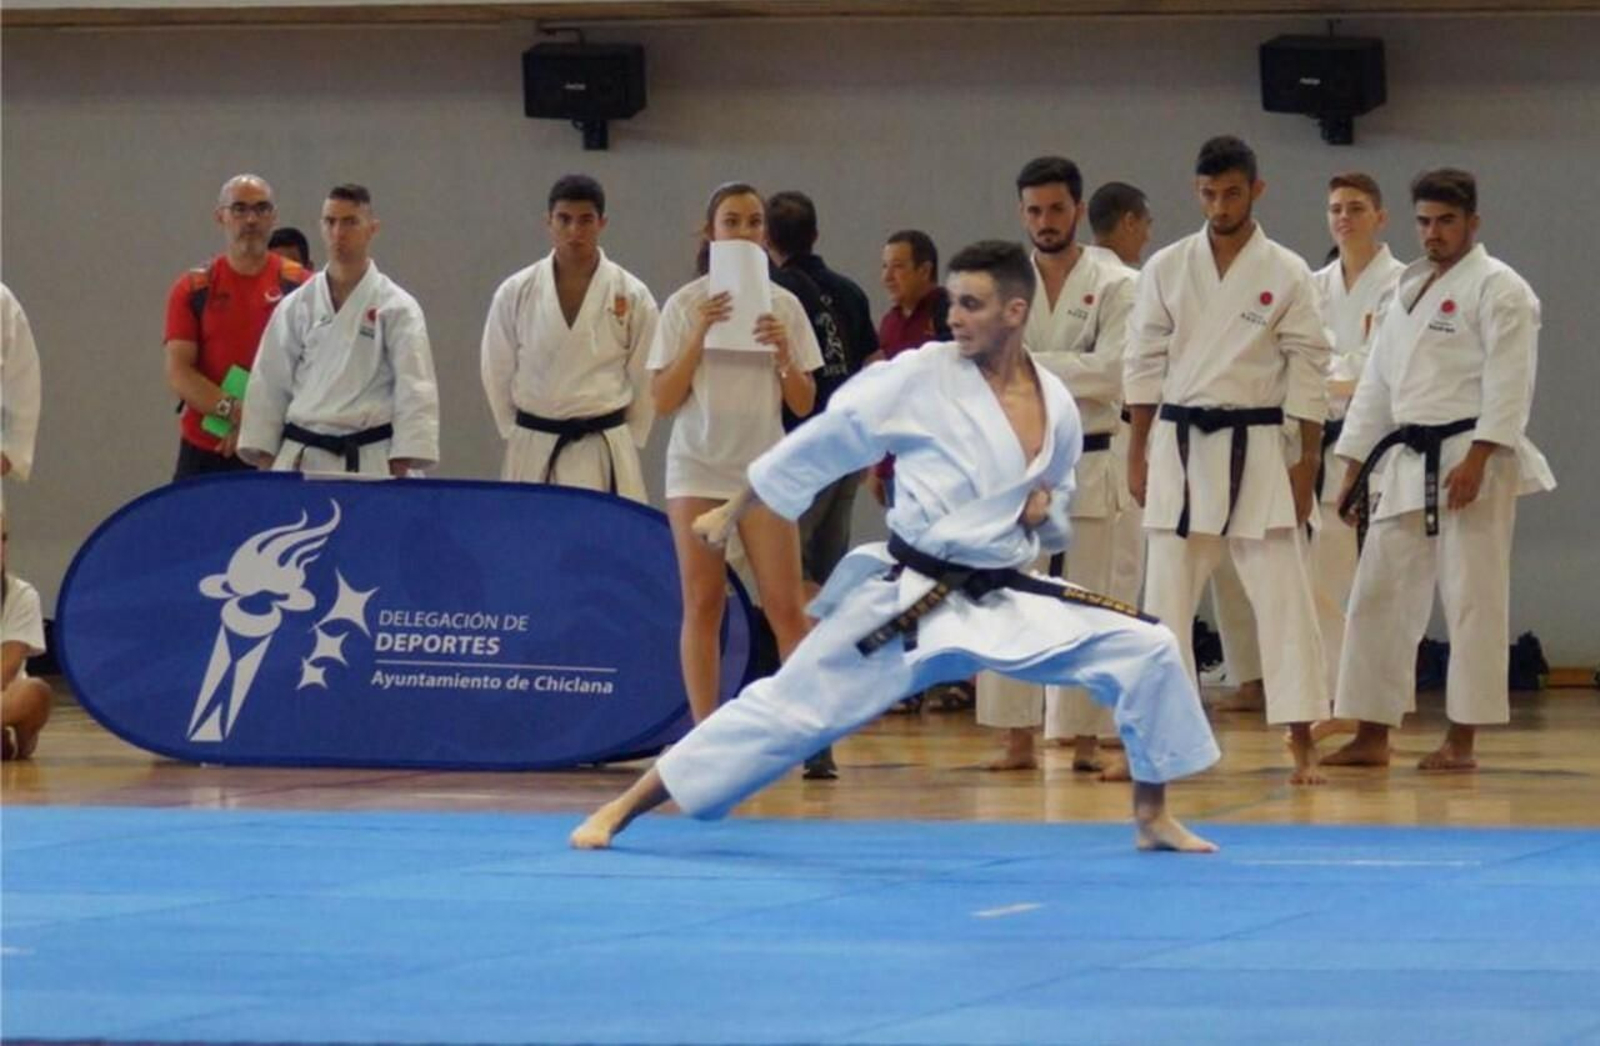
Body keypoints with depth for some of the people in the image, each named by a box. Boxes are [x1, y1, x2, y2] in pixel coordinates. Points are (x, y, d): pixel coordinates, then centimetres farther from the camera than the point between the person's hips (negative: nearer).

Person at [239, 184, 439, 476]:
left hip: (368, 462, -3)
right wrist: (265, 463, 5)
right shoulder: (296, 307, 9)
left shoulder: (398, 309, 1)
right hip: (302, 461, 3)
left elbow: (415, 391, -3)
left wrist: (400, 468, -10)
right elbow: (269, 387, 11)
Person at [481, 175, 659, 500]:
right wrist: (517, 435, 10)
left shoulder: (632, 296, -2)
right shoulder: (516, 293, 1)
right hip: (533, 457, 1)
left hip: (604, 456, -1)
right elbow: (498, 375, 9)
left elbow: (644, 378, 5)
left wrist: (626, 443, 6)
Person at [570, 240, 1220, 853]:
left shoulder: (1057, 406, 2)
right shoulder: (923, 375, -11)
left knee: (1147, 653, -4)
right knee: (788, 708, -7)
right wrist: (732, 514, 2)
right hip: (909, 603, -4)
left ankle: (1151, 818, 15)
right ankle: (620, 811, 0)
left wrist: (1045, 514, -5)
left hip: (1008, 602, 4)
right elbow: (822, 443, -3)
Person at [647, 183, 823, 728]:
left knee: (786, 607, -6)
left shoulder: (783, 306, 4)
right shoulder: (686, 305, 1)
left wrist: (784, 353, -13)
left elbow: (804, 405, 5)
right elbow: (663, 402, -3)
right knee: (703, 605, 0)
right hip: (698, 465, 0)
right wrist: (698, 337, -14)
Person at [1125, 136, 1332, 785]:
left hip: (1256, 448, -2)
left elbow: (1308, 373, -1)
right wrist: (1138, 456, 4)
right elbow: (1146, 365, 7)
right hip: (1180, 445, 2)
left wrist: (1306, 464, -4)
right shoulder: (1166, 269, 4)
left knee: (1281, 595, -3)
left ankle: (1302, 741, 1)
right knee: (1165, 597, 4)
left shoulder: (1286, 274, -1)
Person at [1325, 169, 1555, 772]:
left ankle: (1462, 740, 0)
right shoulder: (1408, 291, 18)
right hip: (1405, 465, 8)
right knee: (1379, 597, 6)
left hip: (1469, 460, -8)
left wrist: (1476, 460, -23)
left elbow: (1509, 383, -15)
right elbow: (1377, 383, 21)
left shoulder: (1498, 289, -6)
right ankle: (1371, 737, 12)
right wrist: (1354, 467, 16)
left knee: (1472, 599, -5)